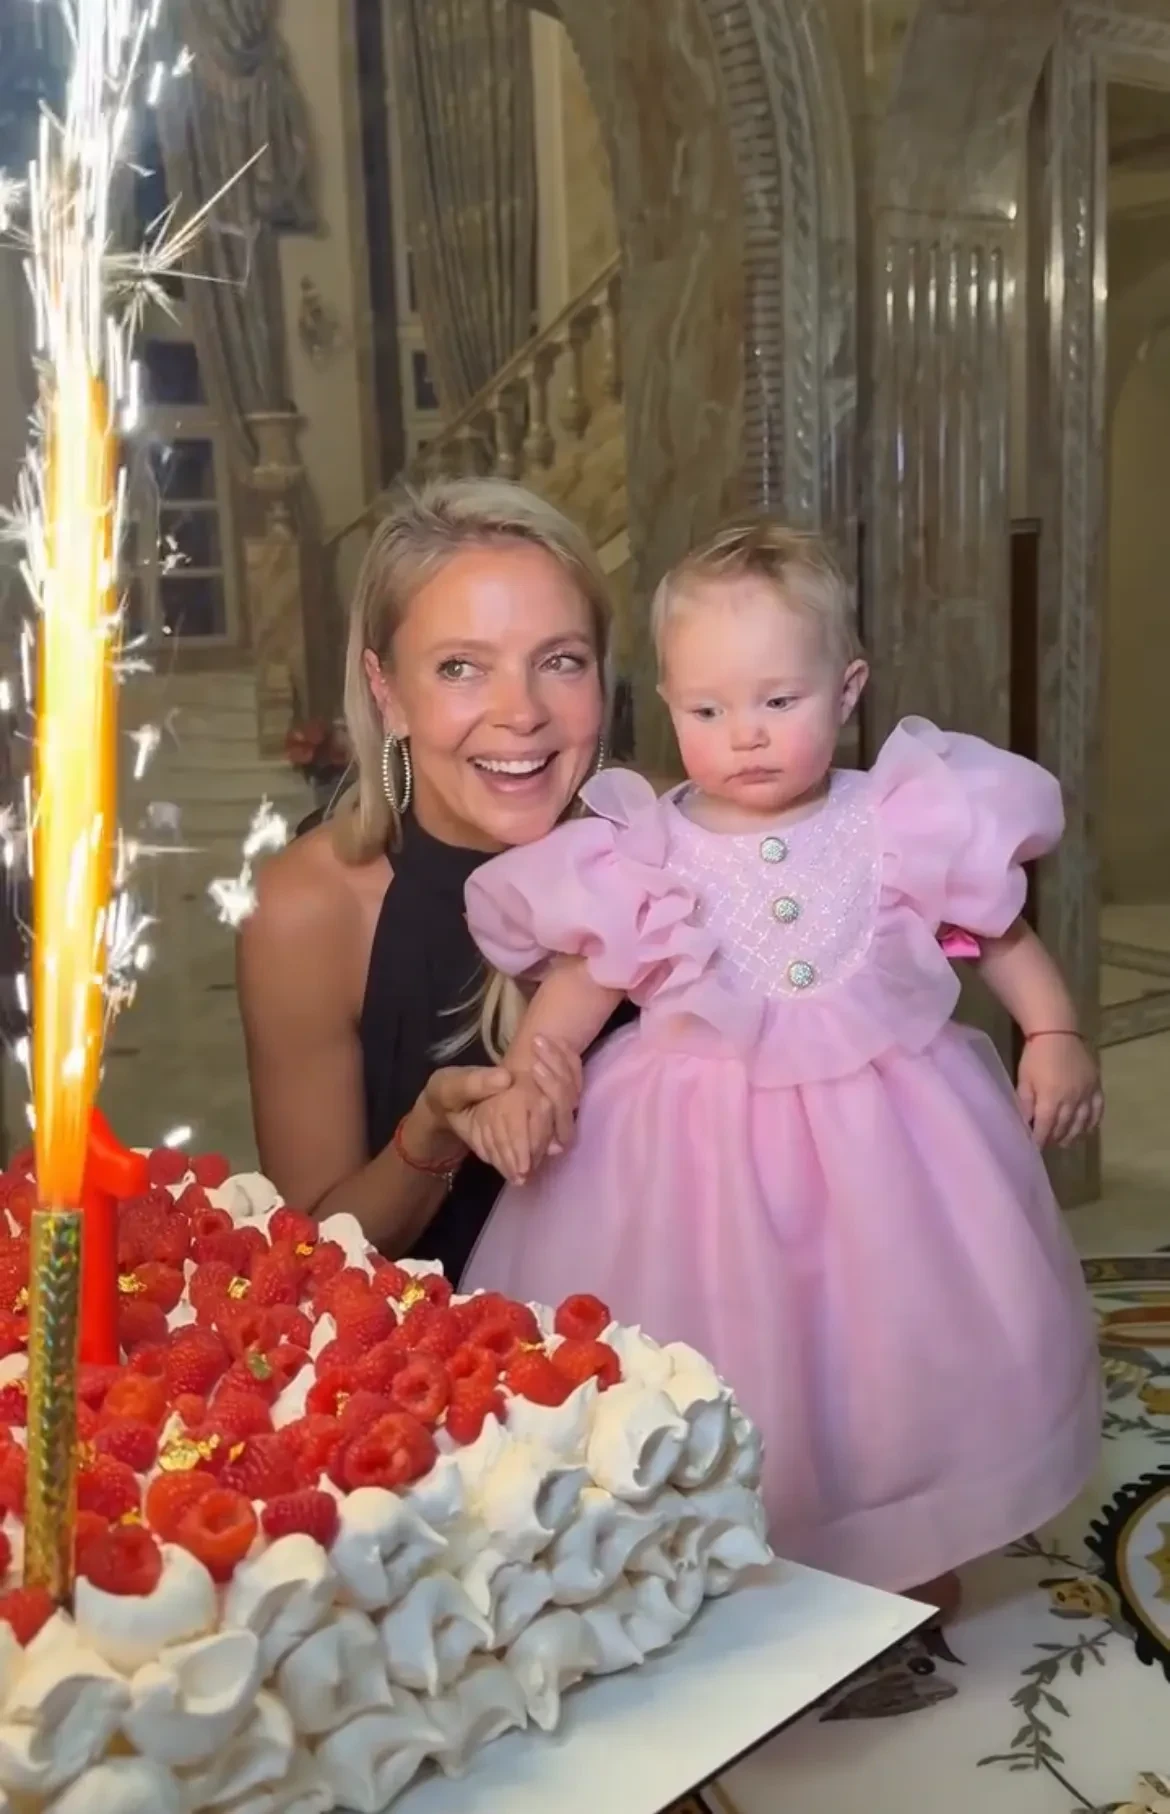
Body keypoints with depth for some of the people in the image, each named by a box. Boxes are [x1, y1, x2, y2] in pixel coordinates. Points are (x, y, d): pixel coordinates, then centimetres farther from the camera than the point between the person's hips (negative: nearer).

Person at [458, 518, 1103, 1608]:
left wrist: (1054, 1034, -2)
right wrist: (522, 1079, -14)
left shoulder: (909, 824, -5)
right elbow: (577, 978, 0)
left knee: (902, 1350, 11)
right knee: (722, 1365, 7)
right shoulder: (641, 857, -6)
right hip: (700, 1152, 0)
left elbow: (1002, 932, 7)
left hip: (886, 1151, 1)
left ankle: (922, 1566, 36)